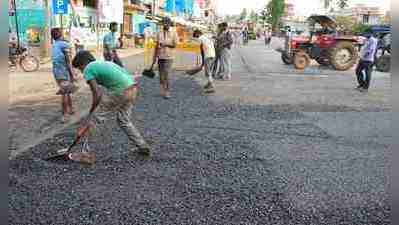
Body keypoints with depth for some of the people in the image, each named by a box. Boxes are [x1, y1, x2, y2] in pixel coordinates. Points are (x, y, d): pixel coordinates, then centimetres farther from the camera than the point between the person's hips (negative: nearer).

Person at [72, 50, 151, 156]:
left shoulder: (88, 70, 1)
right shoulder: (103, 62, 26)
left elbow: (98, 95, -9)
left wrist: (90, 114, 2)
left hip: (121, 92, -8)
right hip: (133, 88, 8)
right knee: (123, 120, 24)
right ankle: (143, 147, 29)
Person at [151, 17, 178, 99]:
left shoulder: (173, 33, 4)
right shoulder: (159, 33, 12)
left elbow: (175, 44, -5)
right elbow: (156, 46, 12)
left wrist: (165, 44, -13)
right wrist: (154, 59, 9)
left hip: (169, 57, -3)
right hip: (160, 57, 3)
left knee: (166, 75, -11)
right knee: (161, 75, 5)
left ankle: (167, 92, -6)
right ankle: (163, 91, 14)